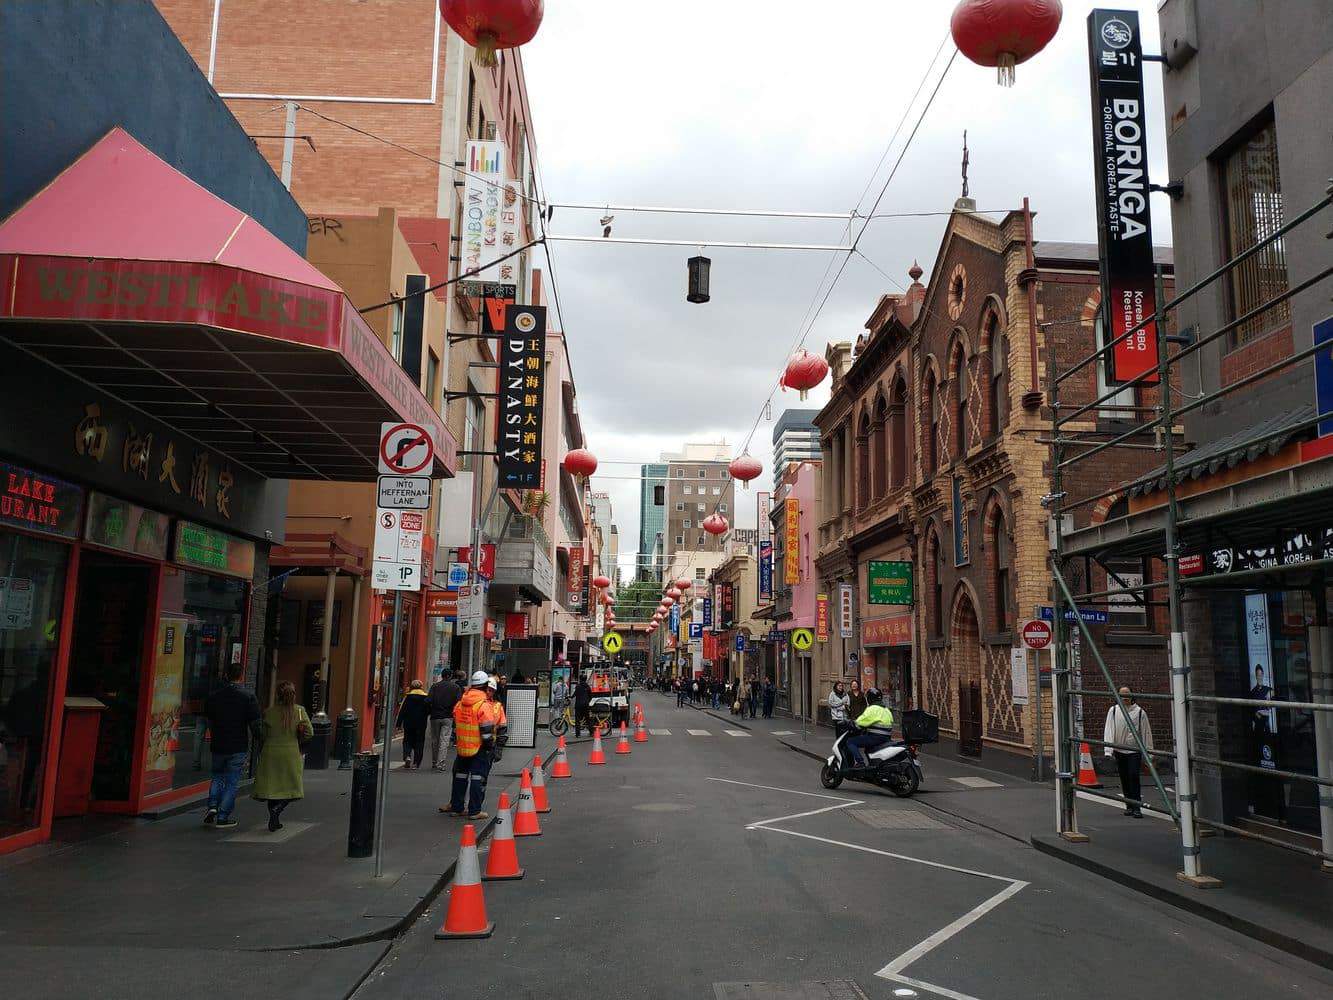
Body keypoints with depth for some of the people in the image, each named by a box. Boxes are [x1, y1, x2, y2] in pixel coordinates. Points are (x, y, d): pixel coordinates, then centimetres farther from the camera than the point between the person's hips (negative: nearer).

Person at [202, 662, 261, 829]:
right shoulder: (248, 696, -10)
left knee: (218, 777, 22)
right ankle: (223, 817, 7)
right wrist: (260, 744, 2)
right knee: (231, 782, 5)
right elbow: (254, 725, -10)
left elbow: (209, 721, 12)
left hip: (218, 746, 3)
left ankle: (212, 806, 5)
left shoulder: (214, 696, 2)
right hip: (238, 747, -3)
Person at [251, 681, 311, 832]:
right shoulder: (299, 711, -6)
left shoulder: (269, 712, -5)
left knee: (272, 787, 12)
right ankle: (277, 809, -13)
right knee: (292, 789, 11)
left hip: (270, 753, 1)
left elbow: (262, 735, 0)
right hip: (291, 753, -1)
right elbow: (310, 733, -7)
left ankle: (274, 822, 12)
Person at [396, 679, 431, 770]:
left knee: (407, 741, 14)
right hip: (421, 724, 0)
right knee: (419, 742, 7)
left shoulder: (408, 697, -2)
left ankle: (407, 756, -10)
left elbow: (402, 710, -1)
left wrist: (398, 723, 4)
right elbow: (429, 711, 3)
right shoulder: (426, 697, -2)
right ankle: (416, 763, 5)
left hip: (408, 723, 0)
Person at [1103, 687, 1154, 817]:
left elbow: (1146, 733, 5)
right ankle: (1129, 806, 21)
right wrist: (1108, 750, -11)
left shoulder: (1140, 712, -1)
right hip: (1119, 751, 2)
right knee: (1124, 779, 9)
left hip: (1135, 750, -2)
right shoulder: (1113, 711, 2)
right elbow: (1109, 730, -2)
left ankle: (1136, 808, -10)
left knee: (1134, 776, -13)